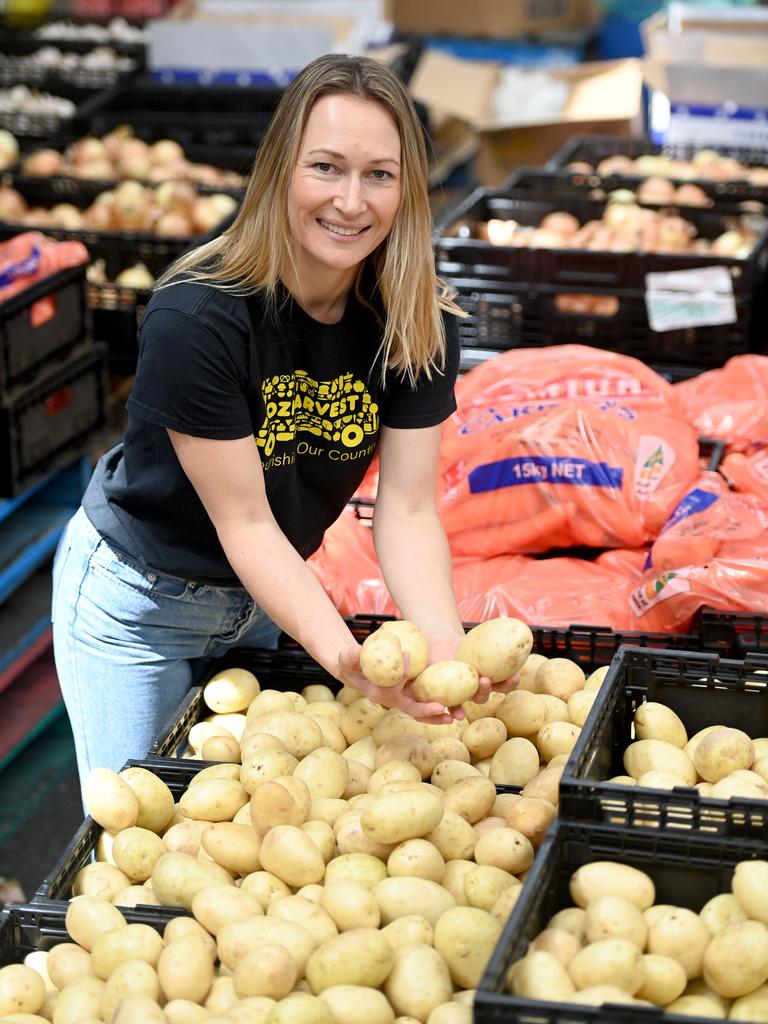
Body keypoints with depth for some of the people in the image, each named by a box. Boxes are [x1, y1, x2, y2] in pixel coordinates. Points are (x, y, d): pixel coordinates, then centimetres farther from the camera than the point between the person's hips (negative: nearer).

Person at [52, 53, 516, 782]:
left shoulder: (418, 326, -16)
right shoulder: (196, 318, -31)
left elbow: (406, 507, -19)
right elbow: (244, 521, -28)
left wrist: (443, 645, -37)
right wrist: (345, 657, -41)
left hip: (265, 597, 5)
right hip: (136, 601, -4)